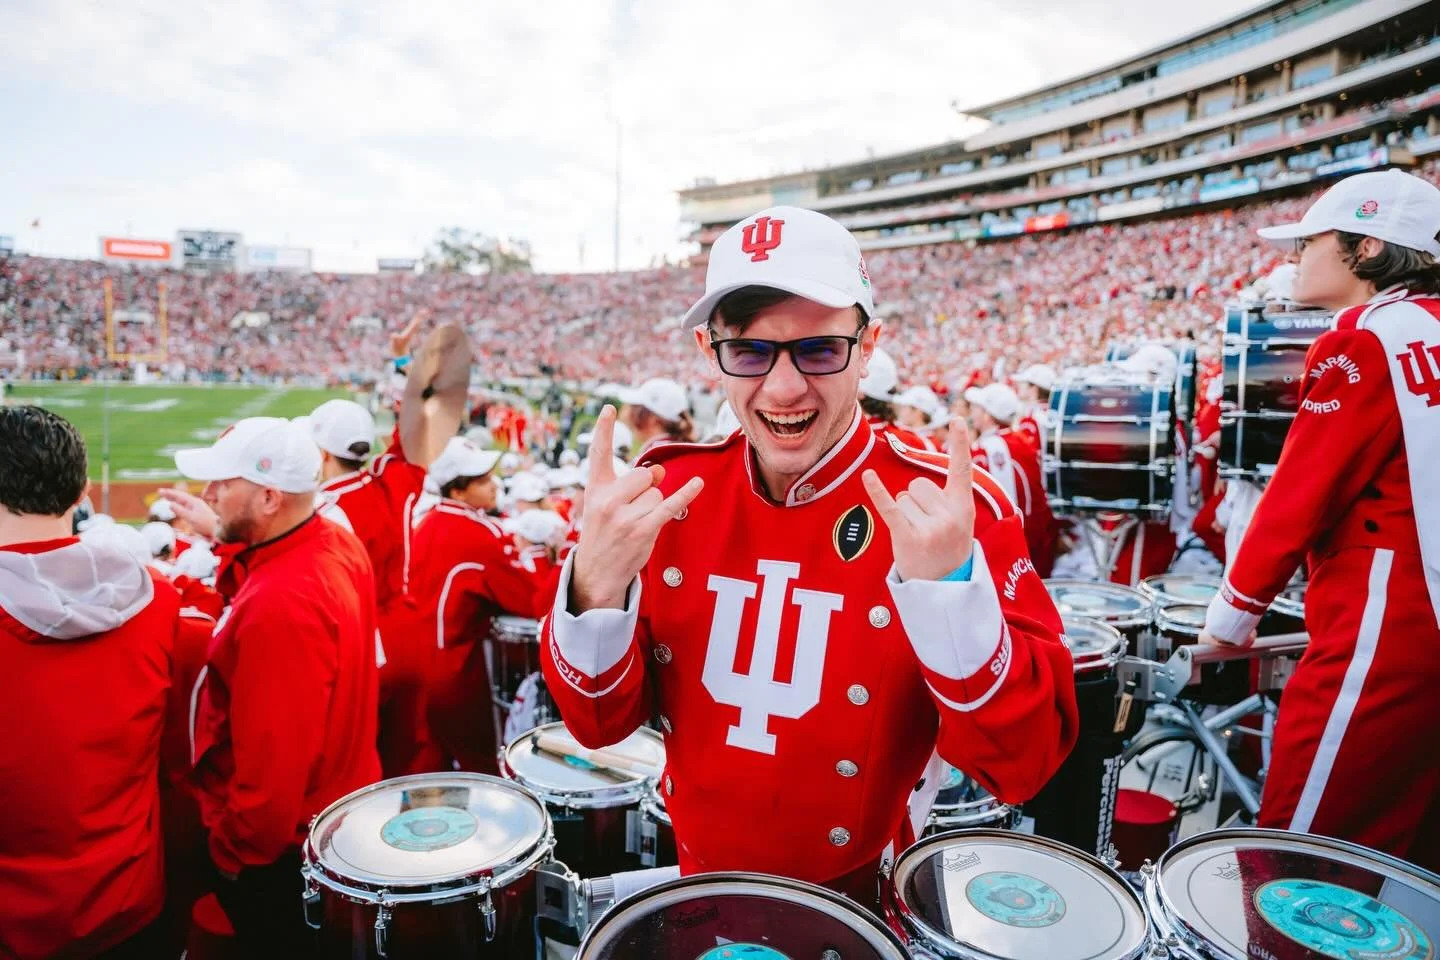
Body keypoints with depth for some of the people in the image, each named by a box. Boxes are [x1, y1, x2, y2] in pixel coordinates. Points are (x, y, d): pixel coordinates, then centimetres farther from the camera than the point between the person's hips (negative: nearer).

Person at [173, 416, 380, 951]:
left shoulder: (280, 604, -34)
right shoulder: (339, 543, -7)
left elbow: (273, 759, -29)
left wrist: (234, 849, -14)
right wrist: (229, 541, 3)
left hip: (276, 847, -8)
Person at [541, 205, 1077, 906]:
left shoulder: (953, 512, -19)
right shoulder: (665, 490, -11)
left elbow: (1025, 766, -20)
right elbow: (601, 722, -7)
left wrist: (952, 591, -35)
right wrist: (596, 590, -26)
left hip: (866, 909, -2)